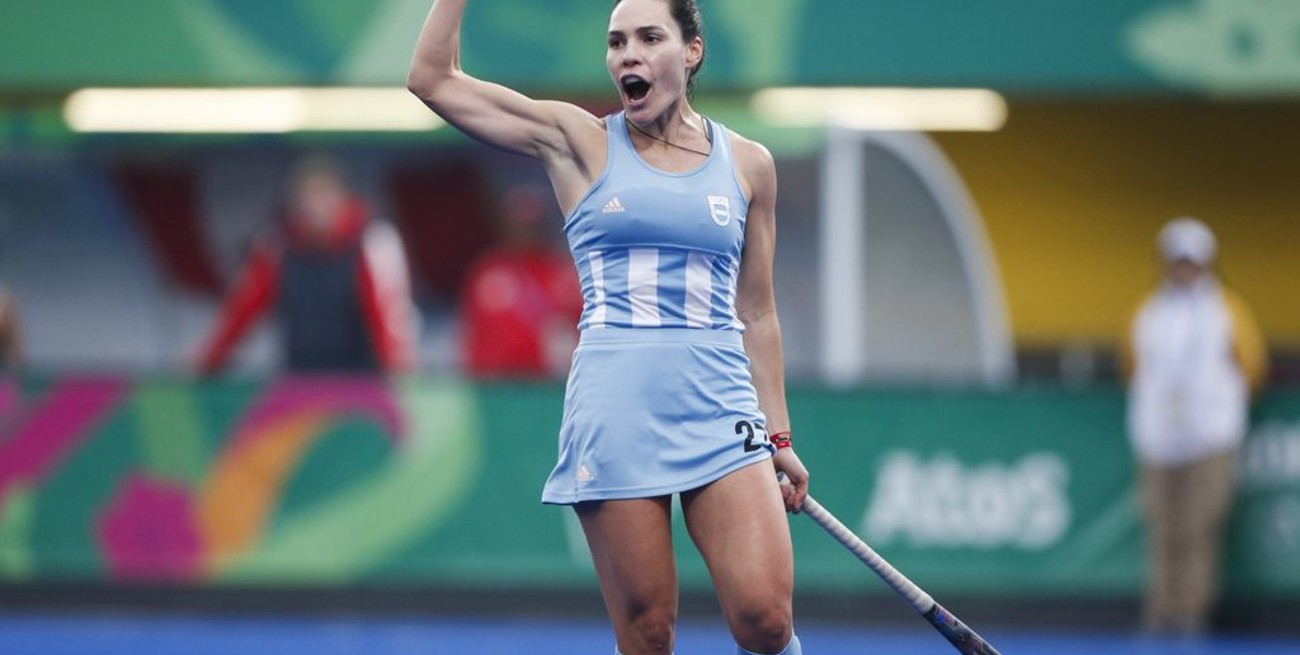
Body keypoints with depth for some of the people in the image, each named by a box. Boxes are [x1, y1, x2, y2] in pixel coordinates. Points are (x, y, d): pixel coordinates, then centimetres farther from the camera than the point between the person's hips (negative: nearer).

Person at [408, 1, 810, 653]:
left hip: (721, 409, 1)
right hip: (616, 405, -1)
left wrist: (778, 435, 14)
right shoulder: (581, 144, 8)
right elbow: (433, 79, 4)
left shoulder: (748, 164, 12)